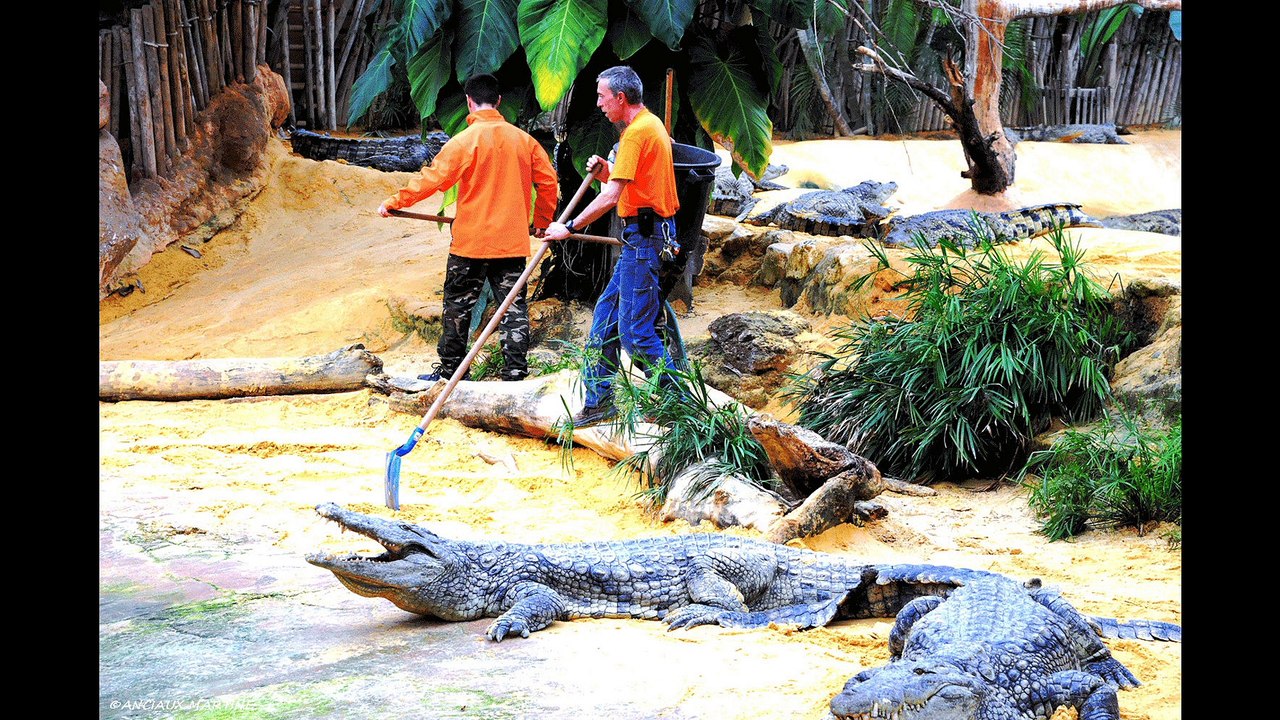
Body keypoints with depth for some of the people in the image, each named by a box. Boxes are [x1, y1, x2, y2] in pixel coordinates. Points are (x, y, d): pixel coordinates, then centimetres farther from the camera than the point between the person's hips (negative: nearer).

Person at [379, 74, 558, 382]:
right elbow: (548, 181, 9)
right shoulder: (524, 139, 4)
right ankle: (516, 371, 5)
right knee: (514, 306, 7)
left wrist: (393, 202, -2)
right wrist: (541, 222, 23)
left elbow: (432, 178, -11)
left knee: (458, 306, 9)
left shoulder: (466, 140, -10)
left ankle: (451, 369, 15)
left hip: (471, 241, -4)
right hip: (513, 241, 4)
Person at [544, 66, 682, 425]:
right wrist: (607, 171, 5)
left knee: (635, 330, -8)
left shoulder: (638, 131, -16)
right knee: (606, 315, 13)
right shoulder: (651, 124, 17)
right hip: (647, 233, 11)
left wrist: (570, 227, -14)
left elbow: (611, 196, -21)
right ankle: (599, 399, 19)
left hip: (643, 236, -11)